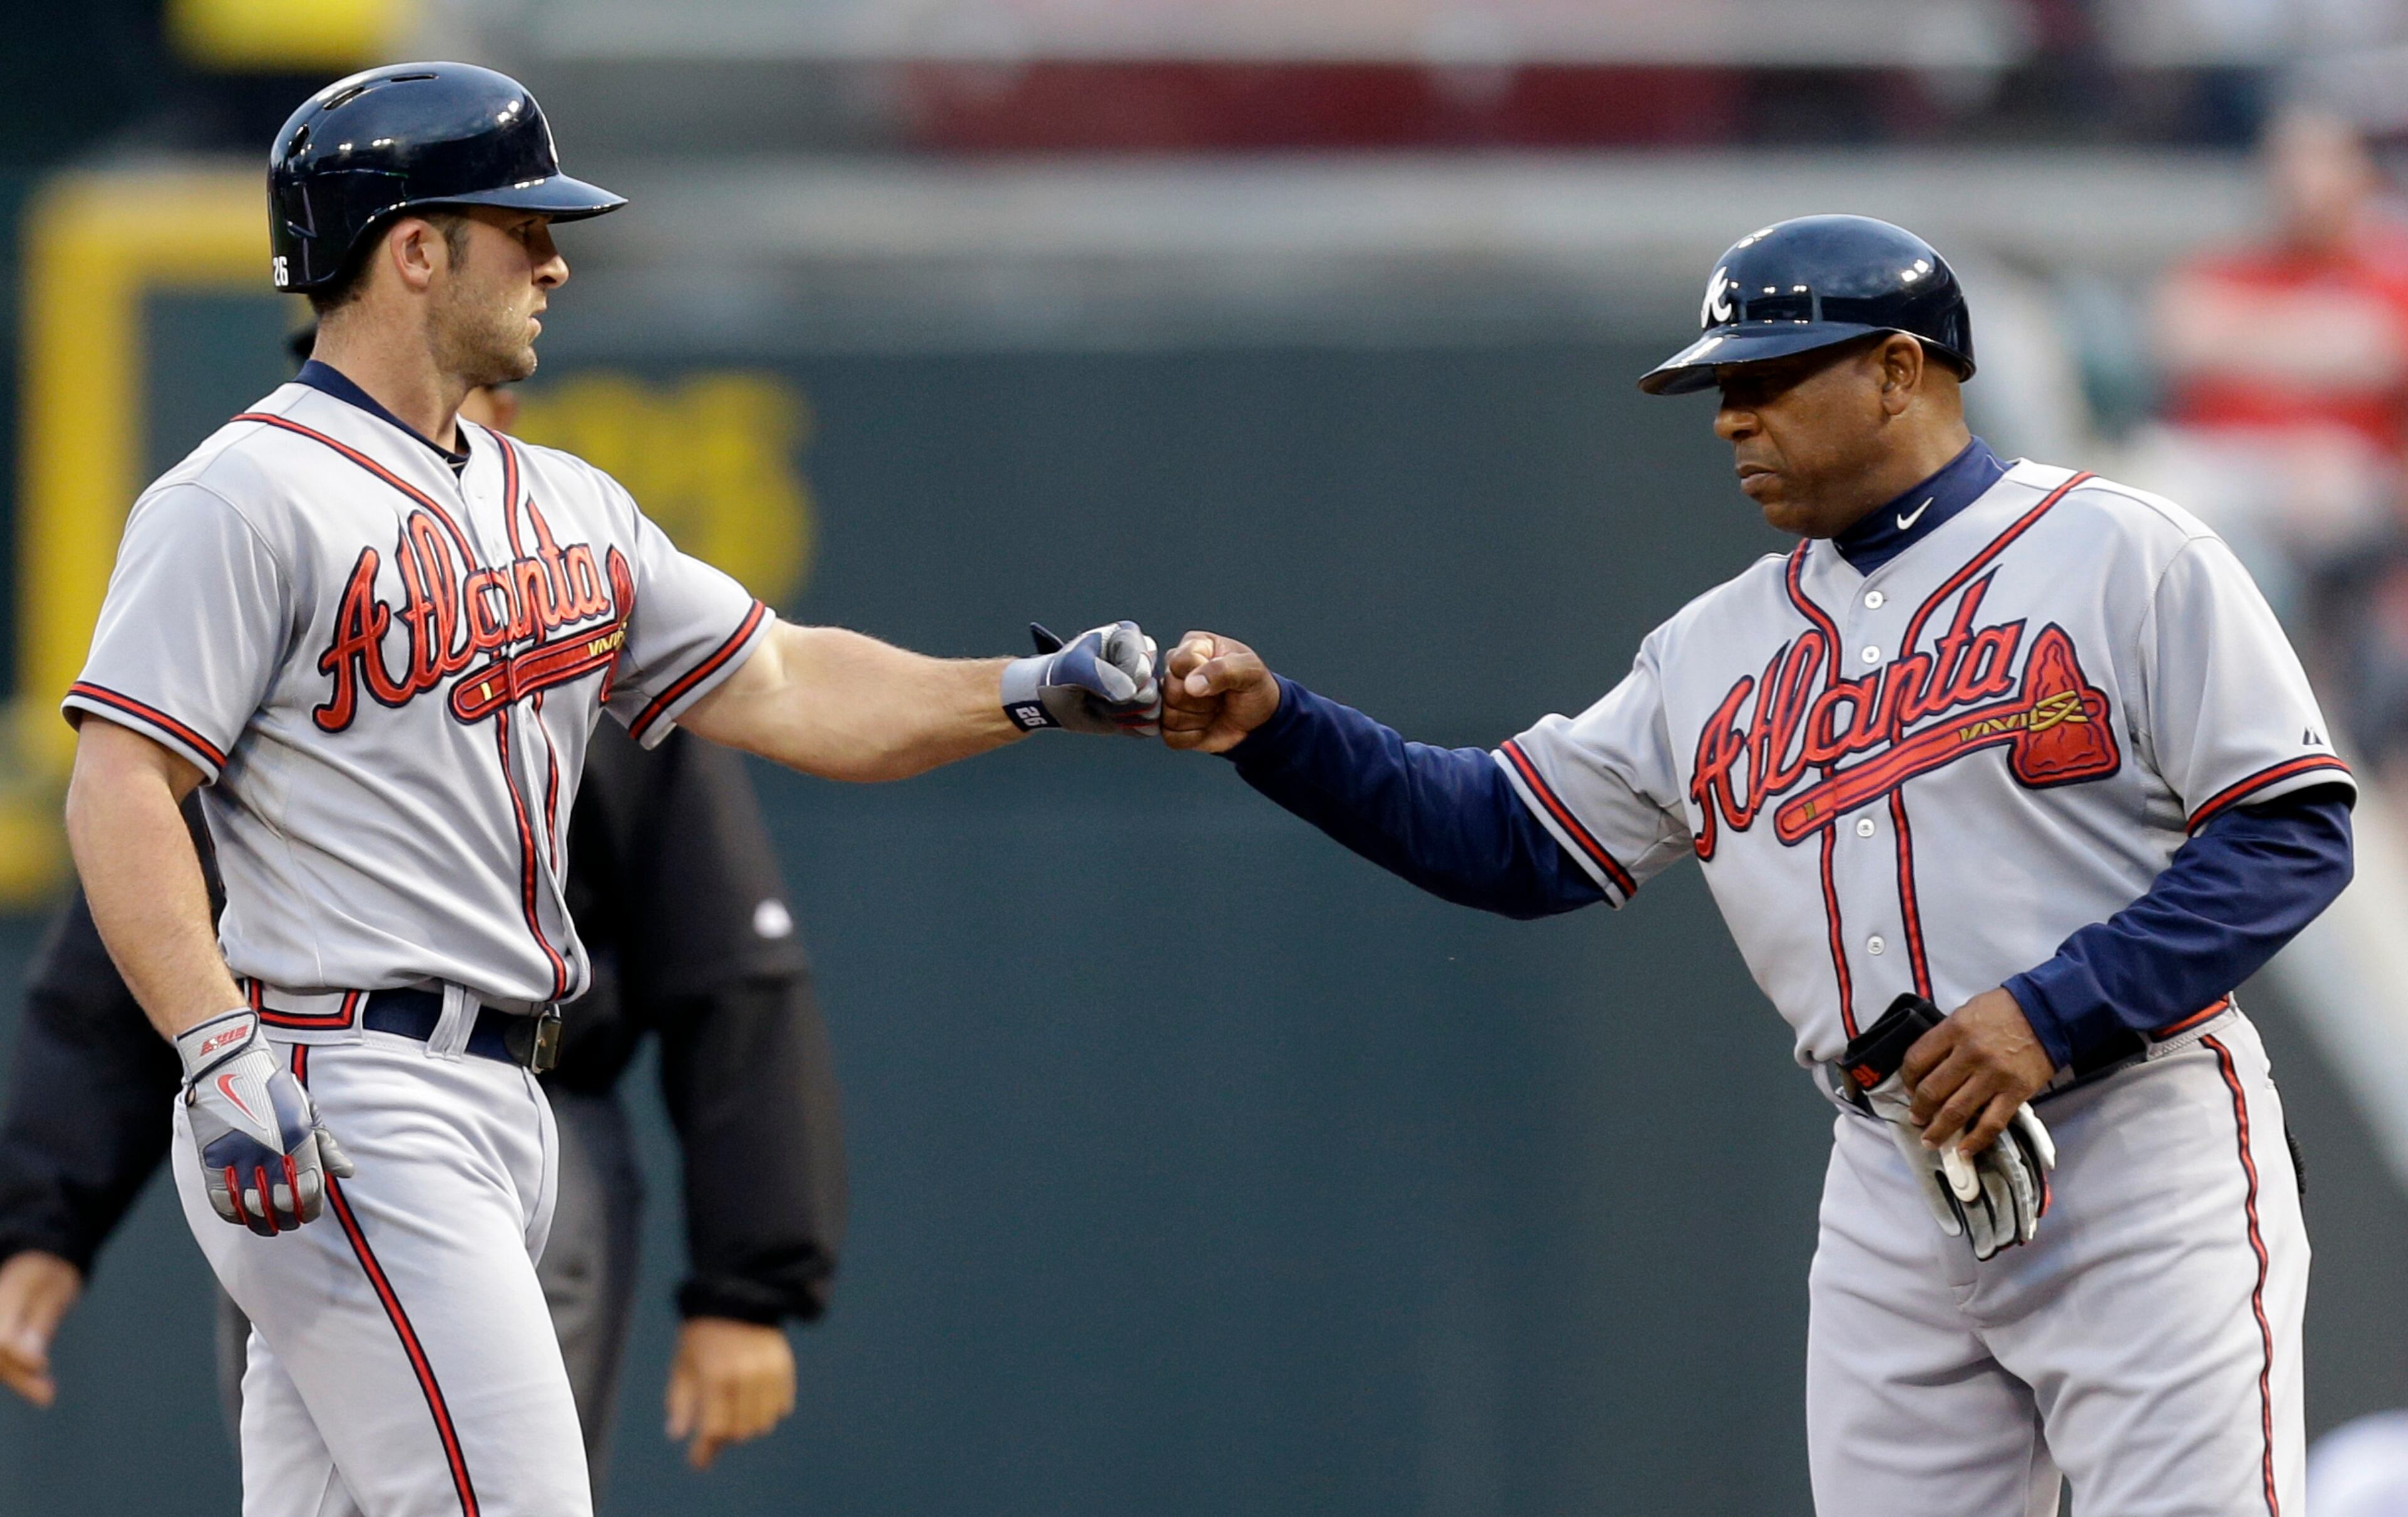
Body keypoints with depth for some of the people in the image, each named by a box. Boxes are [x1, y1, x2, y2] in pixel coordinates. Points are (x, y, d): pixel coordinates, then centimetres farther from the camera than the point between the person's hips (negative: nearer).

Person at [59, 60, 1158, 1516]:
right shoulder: (250, 498, -9)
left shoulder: (564, 508, 18)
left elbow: (778, 688, 17)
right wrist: (222, 1060, -25)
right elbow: (118, 793, -15)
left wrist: (1030, 691, 3)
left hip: (495, 1108, 9)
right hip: (339, 1105, -9)